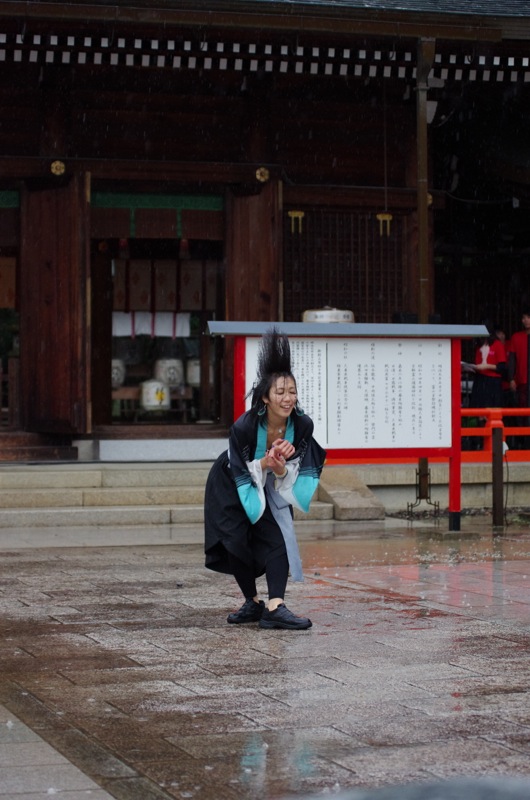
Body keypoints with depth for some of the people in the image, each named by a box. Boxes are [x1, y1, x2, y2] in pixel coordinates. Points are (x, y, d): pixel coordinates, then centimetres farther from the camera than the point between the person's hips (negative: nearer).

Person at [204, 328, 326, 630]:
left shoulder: (302, 426, -23)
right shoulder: (244, 427, -33)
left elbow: (292, 477, -13)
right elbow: (241, 474, -21)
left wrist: (281, 468, -35)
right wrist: (265, 463, -39)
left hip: (271, 488, 3)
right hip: (232, 487, -3)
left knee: (276, 538, -15)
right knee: (238, 543, -3)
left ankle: (275, 607, -22)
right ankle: (252, 603, 17)